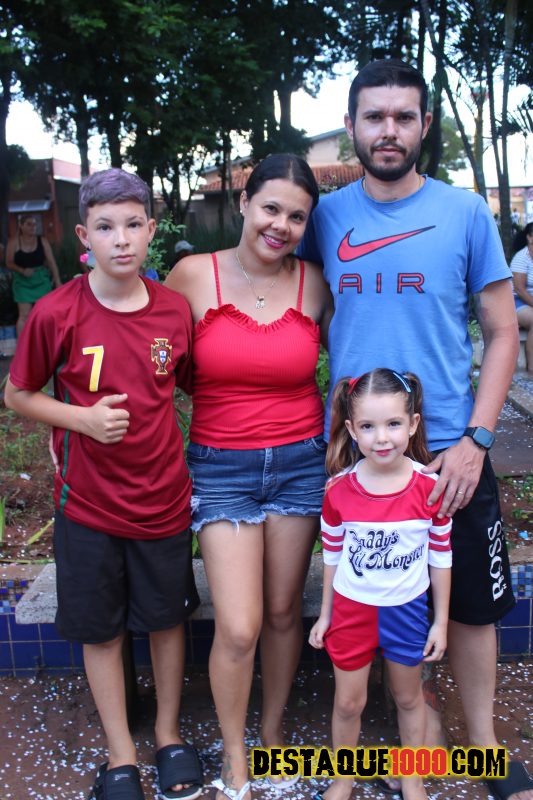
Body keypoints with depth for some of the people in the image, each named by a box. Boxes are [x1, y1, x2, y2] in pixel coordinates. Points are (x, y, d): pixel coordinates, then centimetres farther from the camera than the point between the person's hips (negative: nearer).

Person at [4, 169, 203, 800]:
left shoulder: (175, 310, -5)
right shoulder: (55, 313, -13)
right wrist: (83, 418, -17)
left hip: (164, 498, 2)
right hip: (88, 503, -1)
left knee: (167, 618, 17)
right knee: (101, 629, 13)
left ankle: (169, 731, 42)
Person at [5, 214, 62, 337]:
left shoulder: (42, 241, -3)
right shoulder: (14, 242, -5)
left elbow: (51, 262, -4)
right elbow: (9, 263, -3)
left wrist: (58, 281, -8)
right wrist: (22, 270, -21)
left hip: (41, 281, 1)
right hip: (23, 282, -1)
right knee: (24, 315, -5)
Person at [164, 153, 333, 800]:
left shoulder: (314, 283, -2)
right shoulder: (193, 275, -7)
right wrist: (219, 394, 0)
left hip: (300, 461, 2)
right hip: (221, 467, -2)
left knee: (284, 612, 13)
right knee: (238, 628, -4)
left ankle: (273, 729, 39)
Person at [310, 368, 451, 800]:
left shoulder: (429, 487, -17)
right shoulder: (339, 489, -15)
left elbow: (441, 557, -5)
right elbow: (332, 555, -1)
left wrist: (441, 621, 0)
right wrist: (325, 614, 6)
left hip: (407, 610, 0)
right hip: (352, 608, 0)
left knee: (408, 697, 20)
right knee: (348, 702, 14)